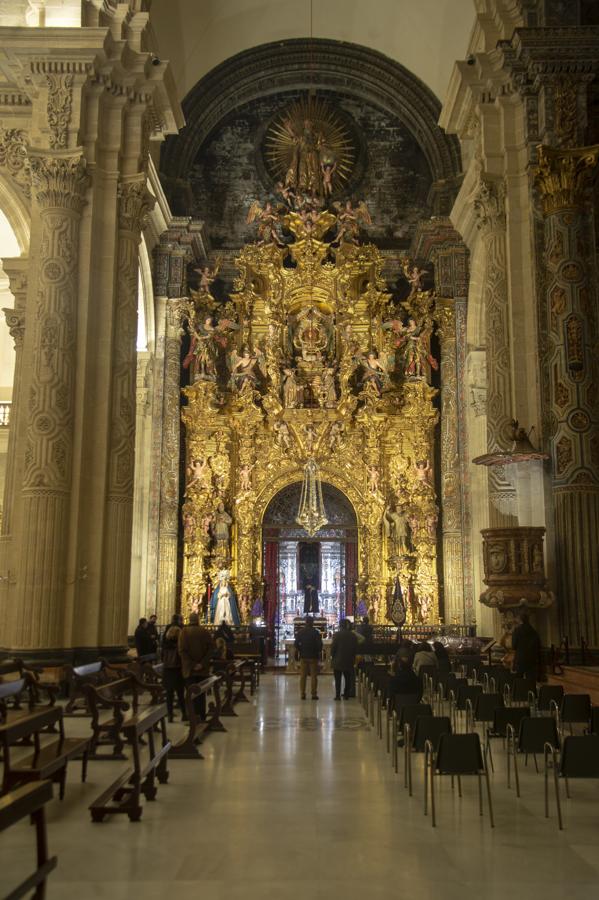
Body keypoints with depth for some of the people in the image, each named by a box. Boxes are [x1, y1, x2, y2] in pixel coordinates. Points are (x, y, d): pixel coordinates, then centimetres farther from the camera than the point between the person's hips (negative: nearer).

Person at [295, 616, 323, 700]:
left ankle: (302, 694, 7)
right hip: (313, 656, -3)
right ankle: (314, 694, 1)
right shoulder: (315, 632, -9)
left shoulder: (300, 632, 1)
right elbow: (319, 644, -12)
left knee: (303, 676, 7)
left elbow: (296, 643, -1)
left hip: (303, 656, 3)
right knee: (313, 676, 3)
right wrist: (319, 651, 6)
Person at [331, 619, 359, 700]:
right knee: (348, 679, 13)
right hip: (349, 661, 3)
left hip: (338, 660, -3)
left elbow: (333, 647, -10)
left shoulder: (337, 634, -11)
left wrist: (332, 656, 5)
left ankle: (338, 695, 2)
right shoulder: (353, 635, 1)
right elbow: (356, 649, 5)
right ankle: (346, 695, 13)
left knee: (338, 679, 4)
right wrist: (352, 657, 14)